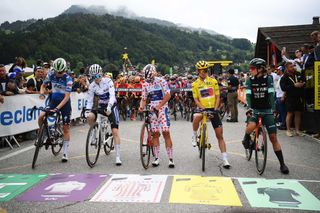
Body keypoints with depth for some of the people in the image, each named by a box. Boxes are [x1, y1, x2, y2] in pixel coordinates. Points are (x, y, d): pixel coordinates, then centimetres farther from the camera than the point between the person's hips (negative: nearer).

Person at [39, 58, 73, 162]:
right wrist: (42, 93, -17)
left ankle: (65, 153, 10)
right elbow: (43, 85, 7)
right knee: (41, 116, -24)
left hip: (64, 103, -3)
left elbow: (66, 97, -24)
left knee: (66, 128, 0)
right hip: (53, 101, 3)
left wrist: (57, 108, -34)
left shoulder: (68, 79, -19)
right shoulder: (51, 74, -7)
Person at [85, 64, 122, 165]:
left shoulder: (108, 81, -16)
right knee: (89, 116, -28)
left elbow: (112, 95, -26)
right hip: (101, 106, 4)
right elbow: (90, 100, -4)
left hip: (111, 106, -4)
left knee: (115, 131, -13)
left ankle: (118, 157, -7)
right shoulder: (92, 86, -4)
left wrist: (109, 107, -42)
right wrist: (87, 110, -22)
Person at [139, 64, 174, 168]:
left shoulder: (161, 81, -6)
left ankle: (171, 158, -5)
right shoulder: (145, 85, 8)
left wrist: (159, 106, -24)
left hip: (162, 109, -4)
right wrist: (141, 107, -13)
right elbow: (143, 99, 9)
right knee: (155, 133, 4)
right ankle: (157, 158, 13)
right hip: (152, 110, 4)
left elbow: (167, 95, -13)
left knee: (166, 132, -10)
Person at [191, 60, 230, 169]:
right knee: (196, 117, -38)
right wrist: (203, 108, -18)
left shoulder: (213, 81, 3)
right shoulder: (195, 84, 1)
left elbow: (217, 96, 3)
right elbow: (196, 99, -2)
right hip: (202, 109, -1)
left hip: (213, 109, 1)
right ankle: (195, 136, -9)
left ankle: (225, 160, 6)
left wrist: (215, 108, -11)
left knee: (220, 135, 0)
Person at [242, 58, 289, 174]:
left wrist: (273, 109, -22)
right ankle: (246, 140, 2)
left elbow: (271, 95, -11)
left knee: (273, 137, -2)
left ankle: (282, 164, 8)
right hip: (255, 110, 0)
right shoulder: (250, 80, -2)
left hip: (267, 110, 0)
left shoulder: (268, 79, -5)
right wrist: (249, 108, -24)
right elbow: (248, 95, -10)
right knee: (251, 126, -33)